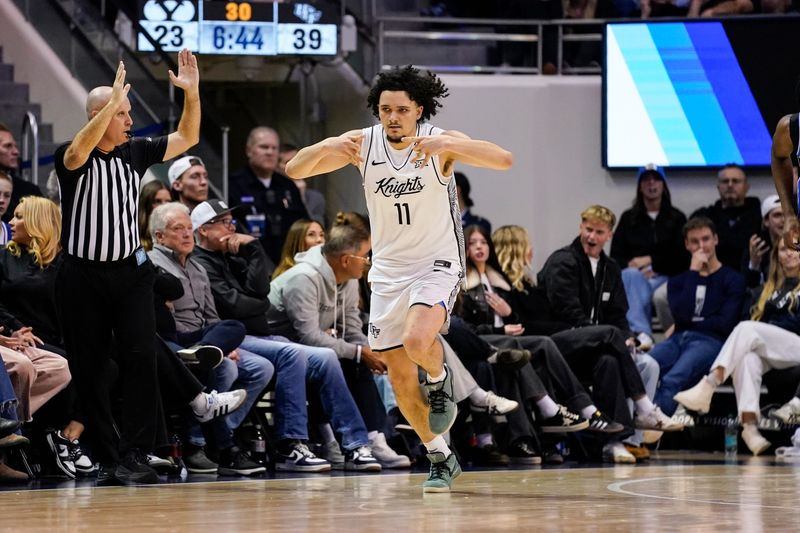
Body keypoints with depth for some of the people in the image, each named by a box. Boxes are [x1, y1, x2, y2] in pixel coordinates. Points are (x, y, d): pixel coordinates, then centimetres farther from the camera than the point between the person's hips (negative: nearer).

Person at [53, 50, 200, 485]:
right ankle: (106, 458, 12)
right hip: (82, 275, -3)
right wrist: (113, 100, -41)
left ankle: (133, 455, -12)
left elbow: (187, 139, 8)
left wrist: (192, 94, -8)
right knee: (87, 369, 2)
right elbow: (80, 149, -32)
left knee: (141, 358, -11)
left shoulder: (136, 152, 6)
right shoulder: (70, 159, -9)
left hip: (130, 271, 3)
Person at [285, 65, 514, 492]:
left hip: (437, 264, -4)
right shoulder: (362, 142, -7)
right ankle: (441, 459, 24)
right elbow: (294, 170, -10)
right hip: (388, 271, 4)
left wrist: (447, 145, -44)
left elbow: (503, 160, -30)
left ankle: (440, 380, 3)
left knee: (417, 339, -31)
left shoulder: (441, 142, -16)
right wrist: (327, 148, -32)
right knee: (400, 380, 6)